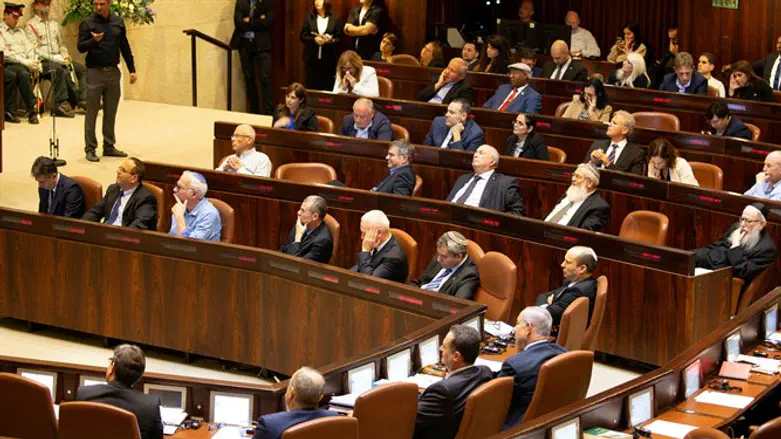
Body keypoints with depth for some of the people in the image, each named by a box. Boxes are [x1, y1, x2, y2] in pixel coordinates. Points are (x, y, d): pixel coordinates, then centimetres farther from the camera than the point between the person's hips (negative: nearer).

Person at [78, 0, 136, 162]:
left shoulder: (118, 22, 7)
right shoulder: (87, 23, -6)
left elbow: (125, 47, 13)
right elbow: (81, 47, -10)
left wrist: (132, 69, 11)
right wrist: (93, 40, -30)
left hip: (113, 71, 4)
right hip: (95, 71, -4)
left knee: (110, 112, 10)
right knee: (91, 113, 0)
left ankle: (109, 147, 18)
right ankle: (90, 149, 5)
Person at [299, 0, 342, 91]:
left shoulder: (335, 19, 3)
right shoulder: (309, 18, 7)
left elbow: (340, 39, 2)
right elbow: (302, 36, 3)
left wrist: (331, 40, -19)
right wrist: (314, 39, -14)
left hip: (329, 60, -1)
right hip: (312, 59, 1)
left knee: (327, 88, -2)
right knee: (312, 87, 0)